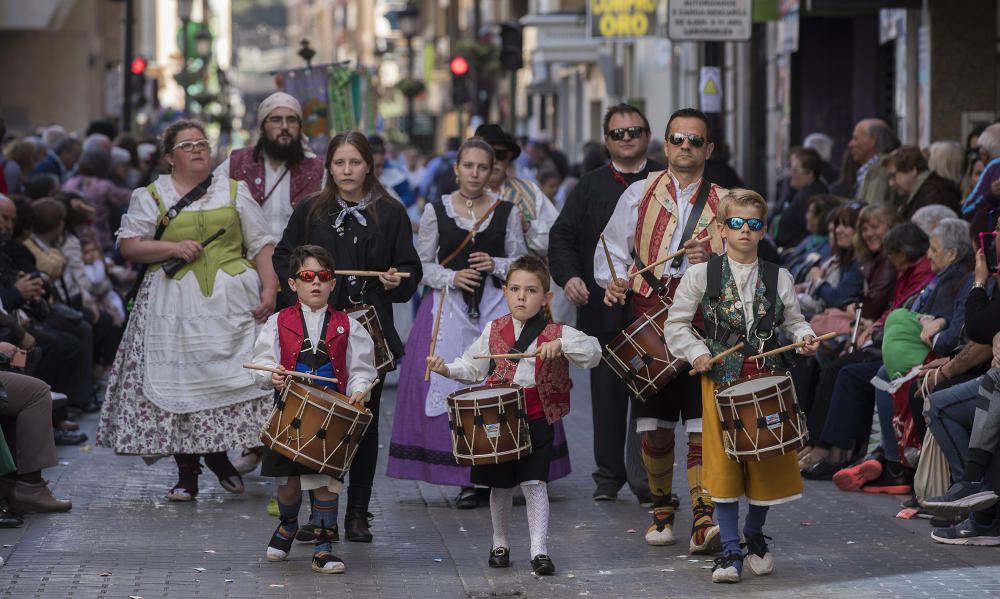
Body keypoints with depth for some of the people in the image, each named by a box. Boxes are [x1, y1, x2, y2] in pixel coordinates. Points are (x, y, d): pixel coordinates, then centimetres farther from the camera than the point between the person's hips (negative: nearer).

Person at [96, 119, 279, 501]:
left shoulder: (234, 192, 13)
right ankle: (187, 472, 2)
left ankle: (218, 454, 15)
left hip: (233, 301, 1)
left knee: (231, 377, -5)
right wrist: (172, 247, -11)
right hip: (176, 305, -1)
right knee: (180, 381, -5)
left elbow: (261, 245, 10)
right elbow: (128, 245, 3)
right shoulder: (151, 197, 10)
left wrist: (270, 289, -3)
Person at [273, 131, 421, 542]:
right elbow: (283, 257, 15)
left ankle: (357, 514, 11)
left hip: (369, 329, 0)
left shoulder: (391, 214, 5)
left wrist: (397, 281, -15)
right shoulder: (310, 211, 8)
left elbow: (411, 272, 6)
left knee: (365, 421, 3)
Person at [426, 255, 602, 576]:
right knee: (500, 485, 13)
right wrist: (447, 369, -6)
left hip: (537, 420, -3)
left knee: (534, 483, -9)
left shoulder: (557, 333, -5)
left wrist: (560, 344, -31)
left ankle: (539, 550, -5)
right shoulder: (494, 330, 4)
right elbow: (474, 366, 11)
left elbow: (592, 353, -17)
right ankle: (500, 544, 31)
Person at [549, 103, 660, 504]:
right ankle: (608, 475, 20)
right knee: (607, 395, 9)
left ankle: (645, 479, 0)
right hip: (603, 309, 2)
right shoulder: (591, 186, 10)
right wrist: (569, 276, -11)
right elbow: (562, 236, 7)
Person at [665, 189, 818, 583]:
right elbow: (676, 324, 4)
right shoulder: (701, 275, 0)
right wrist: (697, 353, -8)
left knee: (767, 463, 5)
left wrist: (804, 338, -8)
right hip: (721, 378, -2)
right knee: (724, 465, -4)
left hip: (768, 379, 2)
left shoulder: (779, 278, 6)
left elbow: (793, 321, 12)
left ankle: (754, 535, 28)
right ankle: (730, 551, 5)